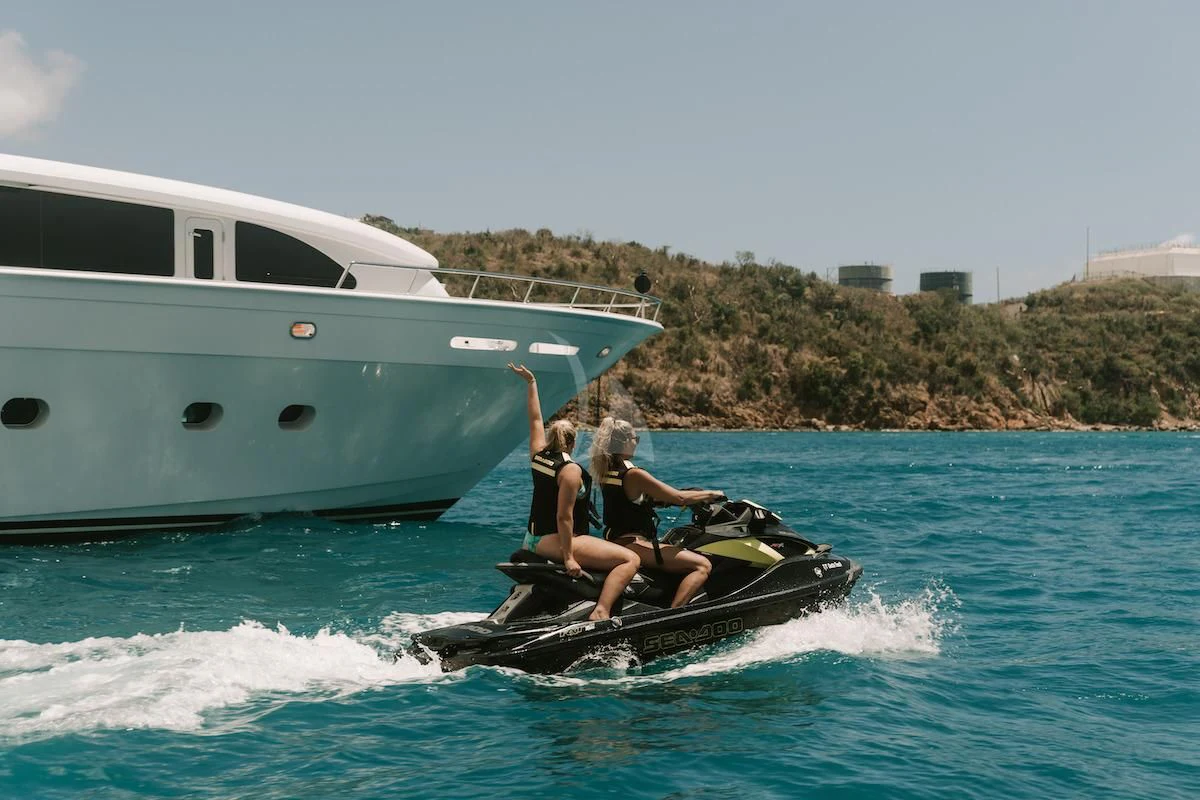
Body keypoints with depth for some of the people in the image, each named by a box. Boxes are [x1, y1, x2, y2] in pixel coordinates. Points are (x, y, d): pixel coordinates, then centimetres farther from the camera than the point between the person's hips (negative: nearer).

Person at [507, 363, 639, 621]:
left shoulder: (537, 455, 6)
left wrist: (531, 382, 29)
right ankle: (601, 612, -35)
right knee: (630, 559, -19)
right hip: (553, 542, -10)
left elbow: (535, 418, 20)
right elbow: (563, 517, -21)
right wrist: (568, 557, -22)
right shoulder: (571, 470, -17)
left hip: (531, 540, 10)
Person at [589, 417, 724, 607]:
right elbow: (679, 498, -17)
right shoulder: (634, 475, -18)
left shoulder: (604, 469, 8)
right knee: (702, 566, -19)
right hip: (633, 544, -10)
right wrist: (710, 494, -1)